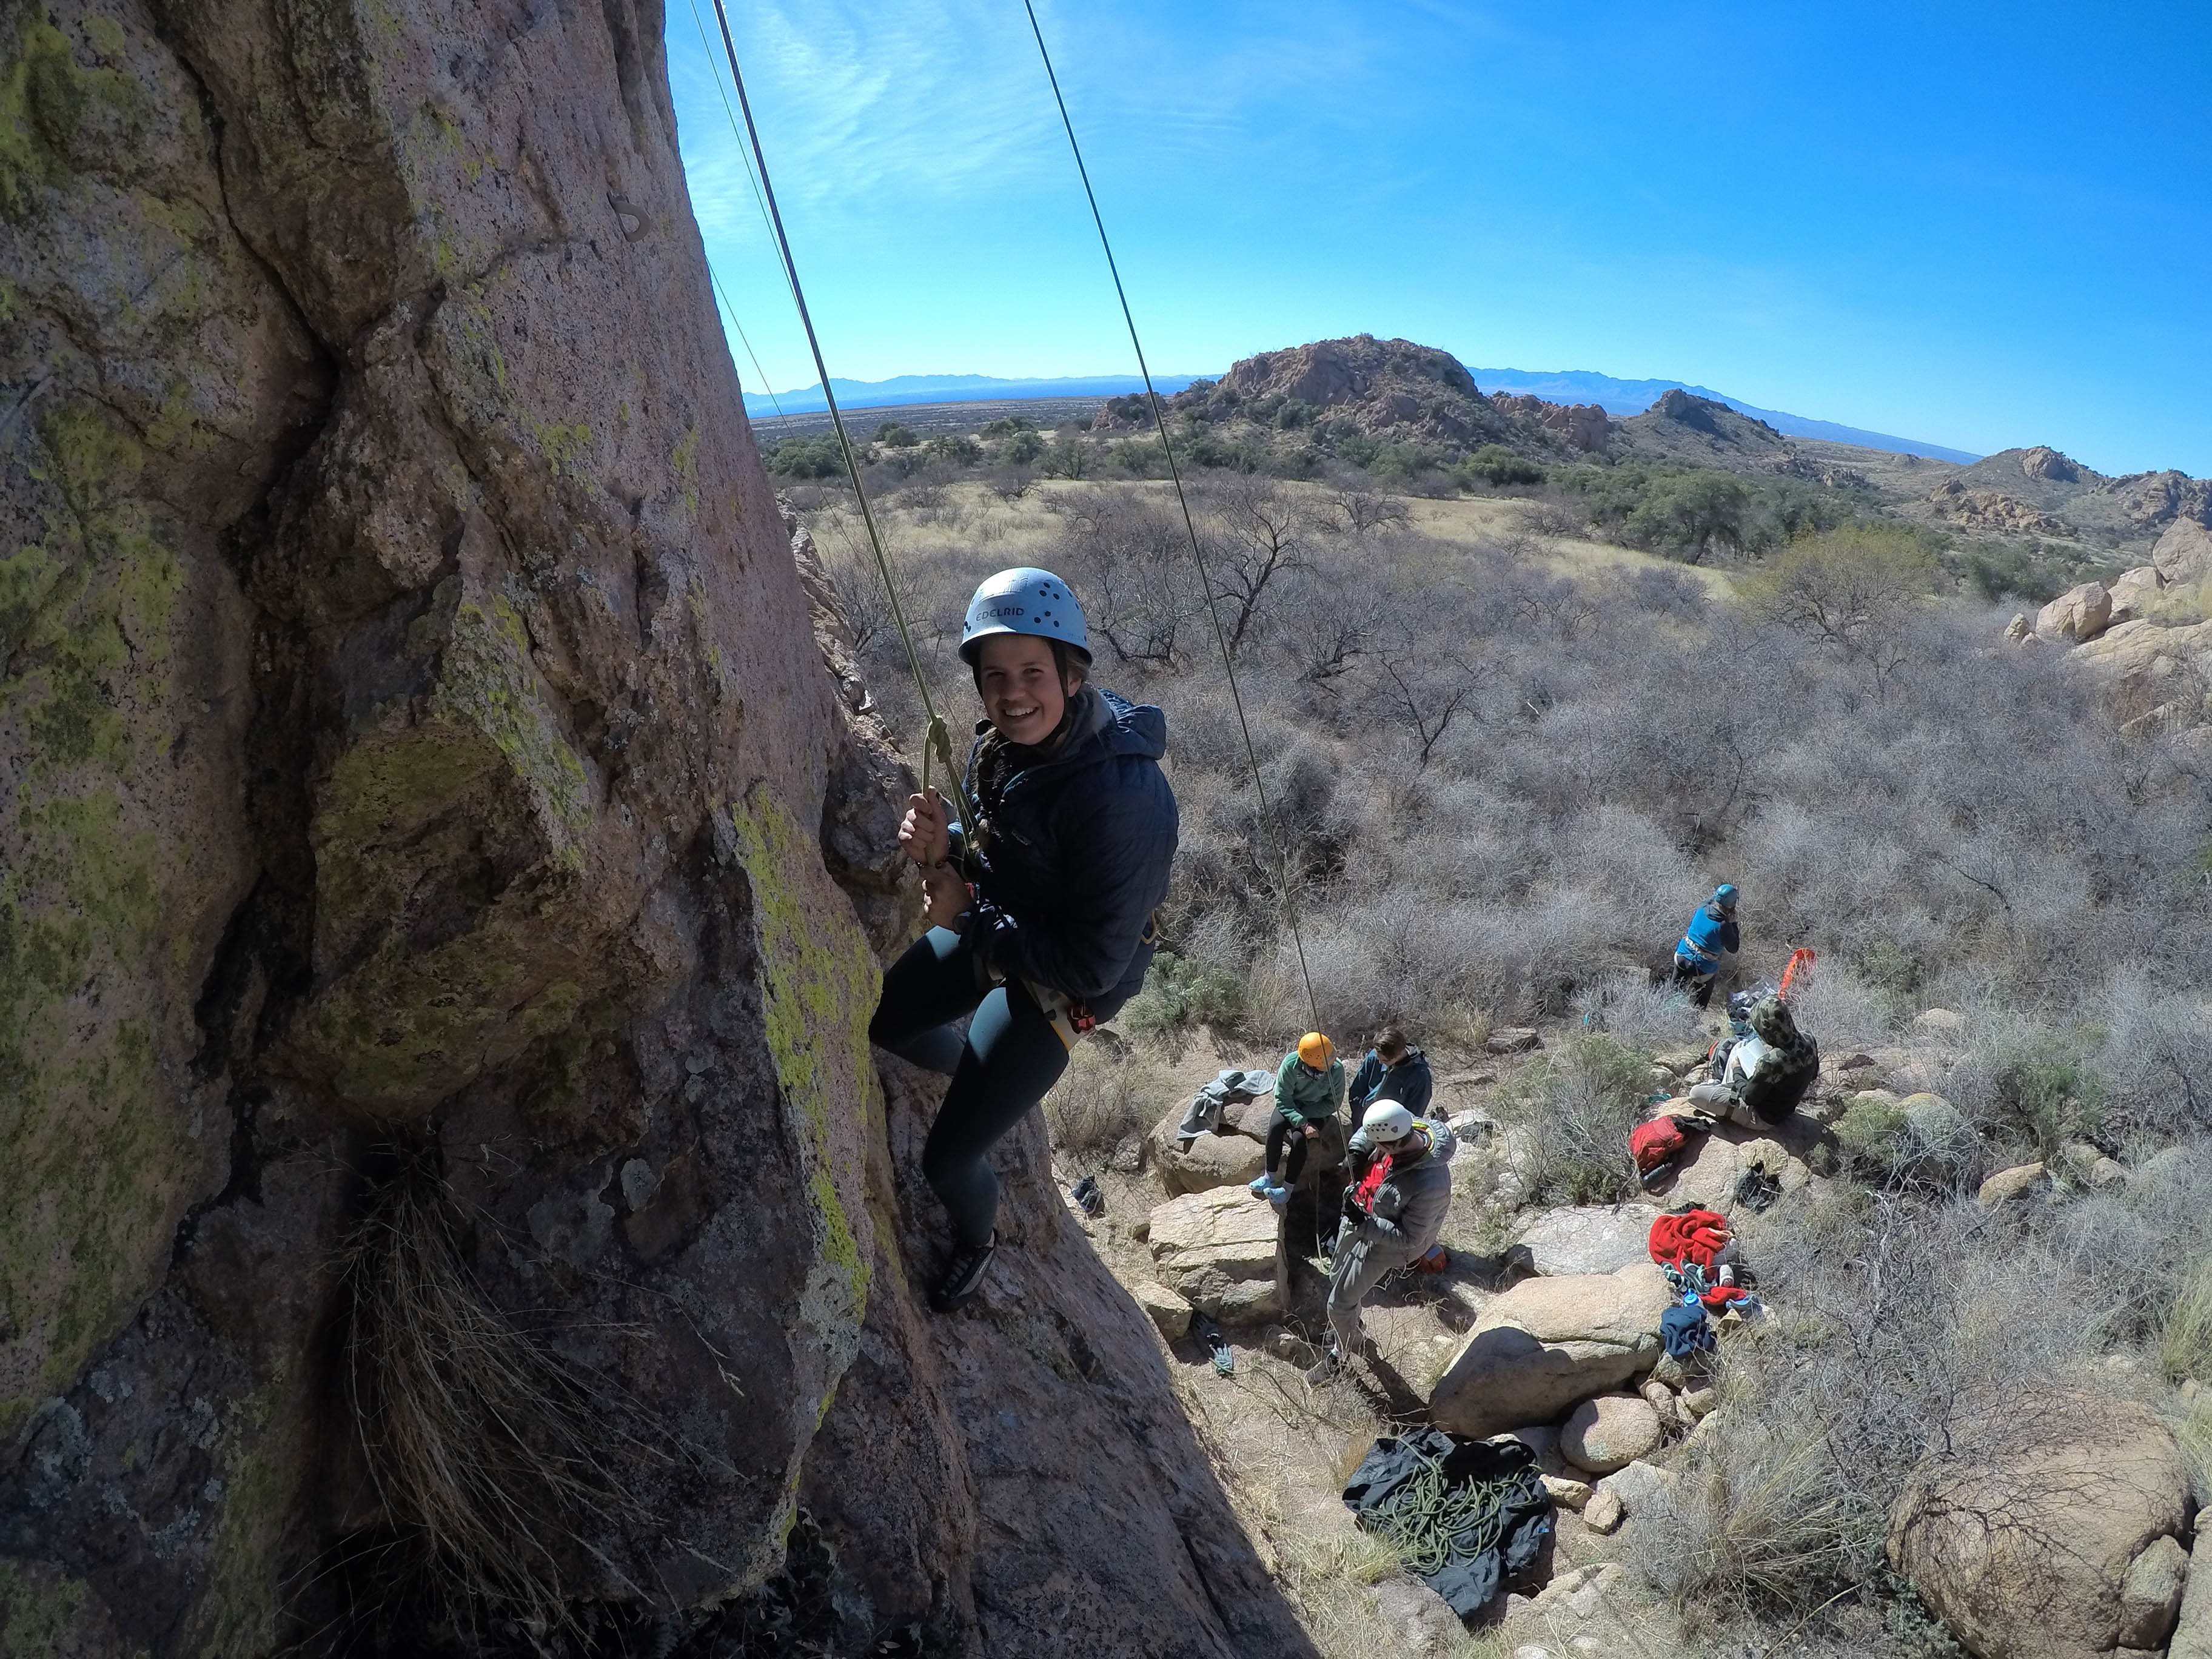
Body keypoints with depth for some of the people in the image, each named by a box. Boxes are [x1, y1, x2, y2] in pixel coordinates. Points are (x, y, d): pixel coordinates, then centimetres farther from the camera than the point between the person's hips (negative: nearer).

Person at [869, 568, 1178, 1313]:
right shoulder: (1009, 739, -13)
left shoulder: (1124, 796, -36)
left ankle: (978, 1238, 36)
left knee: (946, 1159, -1)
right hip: (990, 930, 8)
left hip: (1063, 986, -7)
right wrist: (944, 845, -18)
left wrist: (967, 917, -25)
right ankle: (984, 1073, 54)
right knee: (877, 1024, 24)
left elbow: (1093, 966, -31)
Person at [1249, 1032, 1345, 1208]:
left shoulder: (1336, 1069, -27)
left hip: (1316, 1110, -1)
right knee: (1275, 1126, -28)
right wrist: (1303, 1124, -31)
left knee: (1300, 1139, -27)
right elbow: (1282, 1098, -20)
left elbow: (1333, 1103, -14)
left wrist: (1305, 1114, -21)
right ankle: (1270, 1177, -14)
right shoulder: (1291, 1063, -27)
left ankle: (1287, 1188, -16)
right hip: (1290, 1104, 1)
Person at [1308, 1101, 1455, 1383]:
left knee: (1339, 1304, 8)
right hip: (1358, 1217, 7)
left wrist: (1363, 1223, -35)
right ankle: (1348, 1324, 60)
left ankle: (1342, 1353, 39)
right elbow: (1365, 1133, 2)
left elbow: (1409, 1238, -28)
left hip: (1381, 1244, -7)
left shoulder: (1429, 1186, -42)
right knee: (1338, 1278, 29)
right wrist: (1357, 1150, -18)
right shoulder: (1407, 1128, -22)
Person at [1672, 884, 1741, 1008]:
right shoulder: (1724, 926, -27)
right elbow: (1734, 950, -10)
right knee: (1700, 1004, 15)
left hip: (1681, 956, 6)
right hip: (1702, 969, -6)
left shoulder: (1702, 909, -11)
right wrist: (1733, 924, -10)